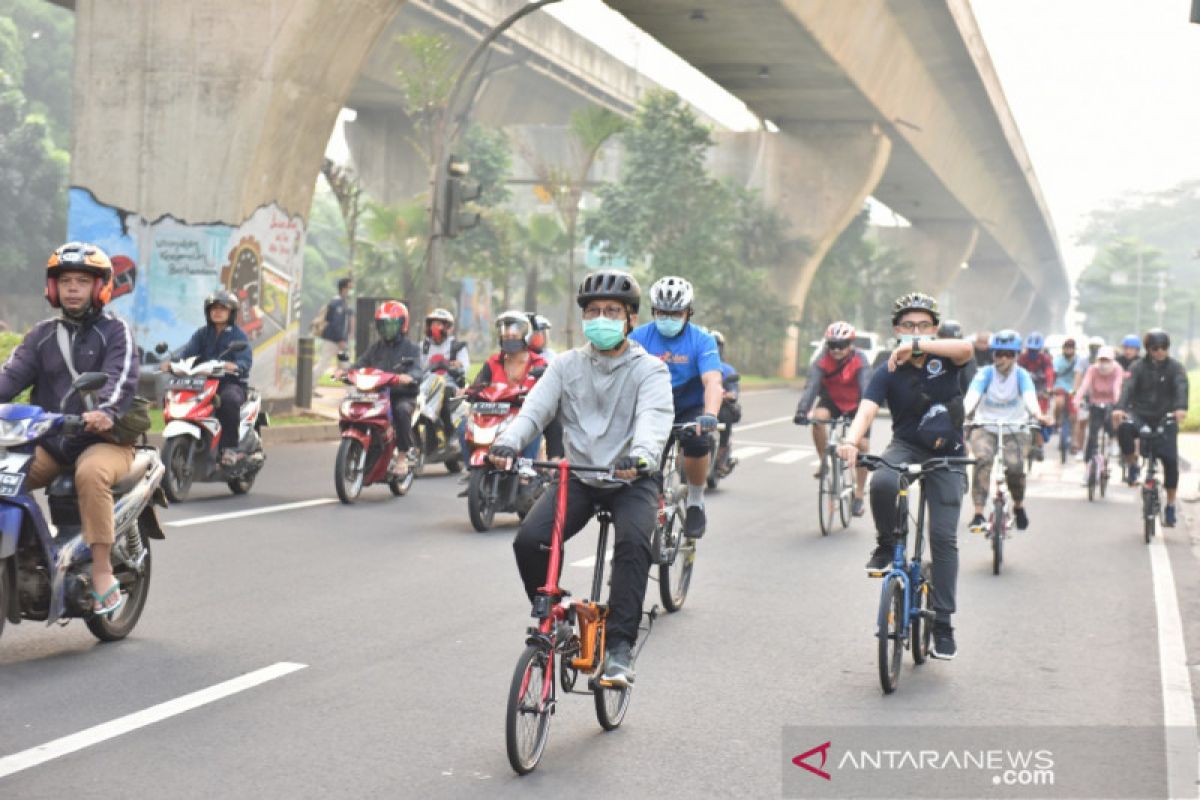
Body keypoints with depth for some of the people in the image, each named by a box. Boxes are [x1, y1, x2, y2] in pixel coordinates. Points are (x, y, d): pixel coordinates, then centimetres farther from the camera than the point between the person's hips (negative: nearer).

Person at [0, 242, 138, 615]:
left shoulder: (115, 331, 2)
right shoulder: (42, 334, 16)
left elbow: (121, 377, -16)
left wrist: (105, 411, -37)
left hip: (103, 440, -5)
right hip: (49, 443, 5)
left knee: (91, 473, -37)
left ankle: (102, 572, -33)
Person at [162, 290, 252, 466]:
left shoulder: (238, 335, 3)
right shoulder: (203, 333, 15)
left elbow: (245, 360, -13)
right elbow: (188, 349, -2)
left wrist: (234, 366, -37)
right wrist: (171, 360, -23)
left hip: (231, 382, -5)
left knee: (229, 399, -37)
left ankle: (230, 447, -30)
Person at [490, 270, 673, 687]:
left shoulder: (648, 369, -5)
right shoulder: (566, 365, 5)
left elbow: (655, 417, -24)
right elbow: (535, 408, -9)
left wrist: (641, 455, -47)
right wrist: (508, 442, -32)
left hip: (631, 480, -3)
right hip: (577, 477, 3)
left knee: (633, 542, -32)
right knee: (529, 541, -21)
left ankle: (619, 648, -25)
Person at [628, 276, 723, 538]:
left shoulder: (702, 341, -13)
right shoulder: (639, 337, -9)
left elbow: (712, 382, -26)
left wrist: (709, 415, -46)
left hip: (689, 411, -1)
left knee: (697, 441, -32)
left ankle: (695, 503, -8)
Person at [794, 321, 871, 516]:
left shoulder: (859, 361, -27)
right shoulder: (822, 361, -23)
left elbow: (866, 388, -37)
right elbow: (811, 386, -34)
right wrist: (802, 411, -49)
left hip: (855, 405, -1)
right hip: (832, 401, 1)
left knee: (862, 446, -11)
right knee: (817, 418, -31)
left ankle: (859, 496, 3)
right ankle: (824, 461, -10)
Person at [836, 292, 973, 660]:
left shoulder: (944, 359, -8)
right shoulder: (889, 373, -10)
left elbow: (966, 348, -32)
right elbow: (867, 409, -26)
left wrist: (917, 346, -45)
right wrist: (851, 440, -47)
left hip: (946, 454, 0)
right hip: (906, 446, 0)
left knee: (944, 537, -6)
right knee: (882, 482, -35)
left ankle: (943, 624, 2)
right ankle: (887, 544, -5)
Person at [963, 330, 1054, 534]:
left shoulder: (1022, 375, -7)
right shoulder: (985, 374, -8)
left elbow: (1030, 396, -27)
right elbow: (972, 395, -26)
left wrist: (1038, 415, -49)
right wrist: (961, 413, -47)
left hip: (1015, 430, 0)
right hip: (985, 428, 0)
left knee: (1015, 467, -23)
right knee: (983, 459, -29)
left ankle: (1019, 506, 9)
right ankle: (978, 515, -29)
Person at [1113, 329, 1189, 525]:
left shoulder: (1174, 367, -2)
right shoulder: (1140, 366, -2)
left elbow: (1182, 387, -19)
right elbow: (1128, 387, -17)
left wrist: (1181, 408, -40)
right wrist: (1120, 408, -37)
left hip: (1165, 419, 0)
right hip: (1140, 415, 0)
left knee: (1170, 460, -11)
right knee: (1124, 428, -34)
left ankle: (1170, 505, 5)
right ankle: (1133, 465, -9)